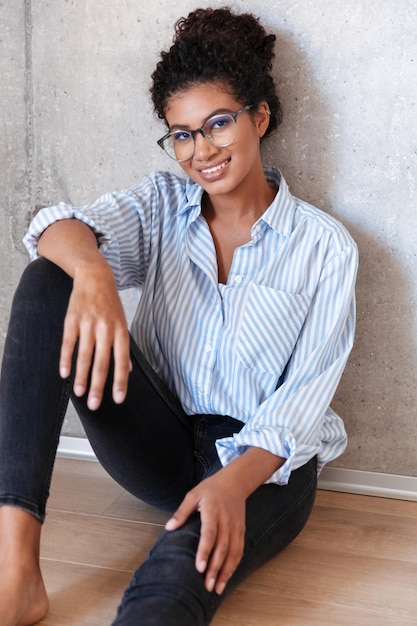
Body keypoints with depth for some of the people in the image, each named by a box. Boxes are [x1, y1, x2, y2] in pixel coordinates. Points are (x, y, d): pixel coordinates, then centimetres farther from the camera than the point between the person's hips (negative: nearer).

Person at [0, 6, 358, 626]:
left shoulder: (325, 246, -2)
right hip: (161, 445, 4)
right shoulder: (161, 203, 6)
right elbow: (60, 226, -15)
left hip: (264, 461, -3)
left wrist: (234, 482, -27)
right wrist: (90, 271, -40)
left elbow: (306, 395, -9)